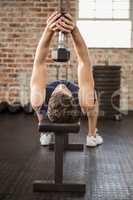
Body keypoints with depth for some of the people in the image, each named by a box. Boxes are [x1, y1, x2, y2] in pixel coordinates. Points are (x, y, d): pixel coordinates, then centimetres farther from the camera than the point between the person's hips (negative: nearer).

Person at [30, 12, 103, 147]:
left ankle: (45, 135, 31)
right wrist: (74, 30, -58)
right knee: (94, 97, 28)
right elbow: (84, 62, -46)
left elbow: (39, 63, -44)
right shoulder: (85, 103, -48)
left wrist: (48, 31, -55)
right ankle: (92, 136, 30)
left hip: (48, 110, 1)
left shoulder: (39, 102, -48)